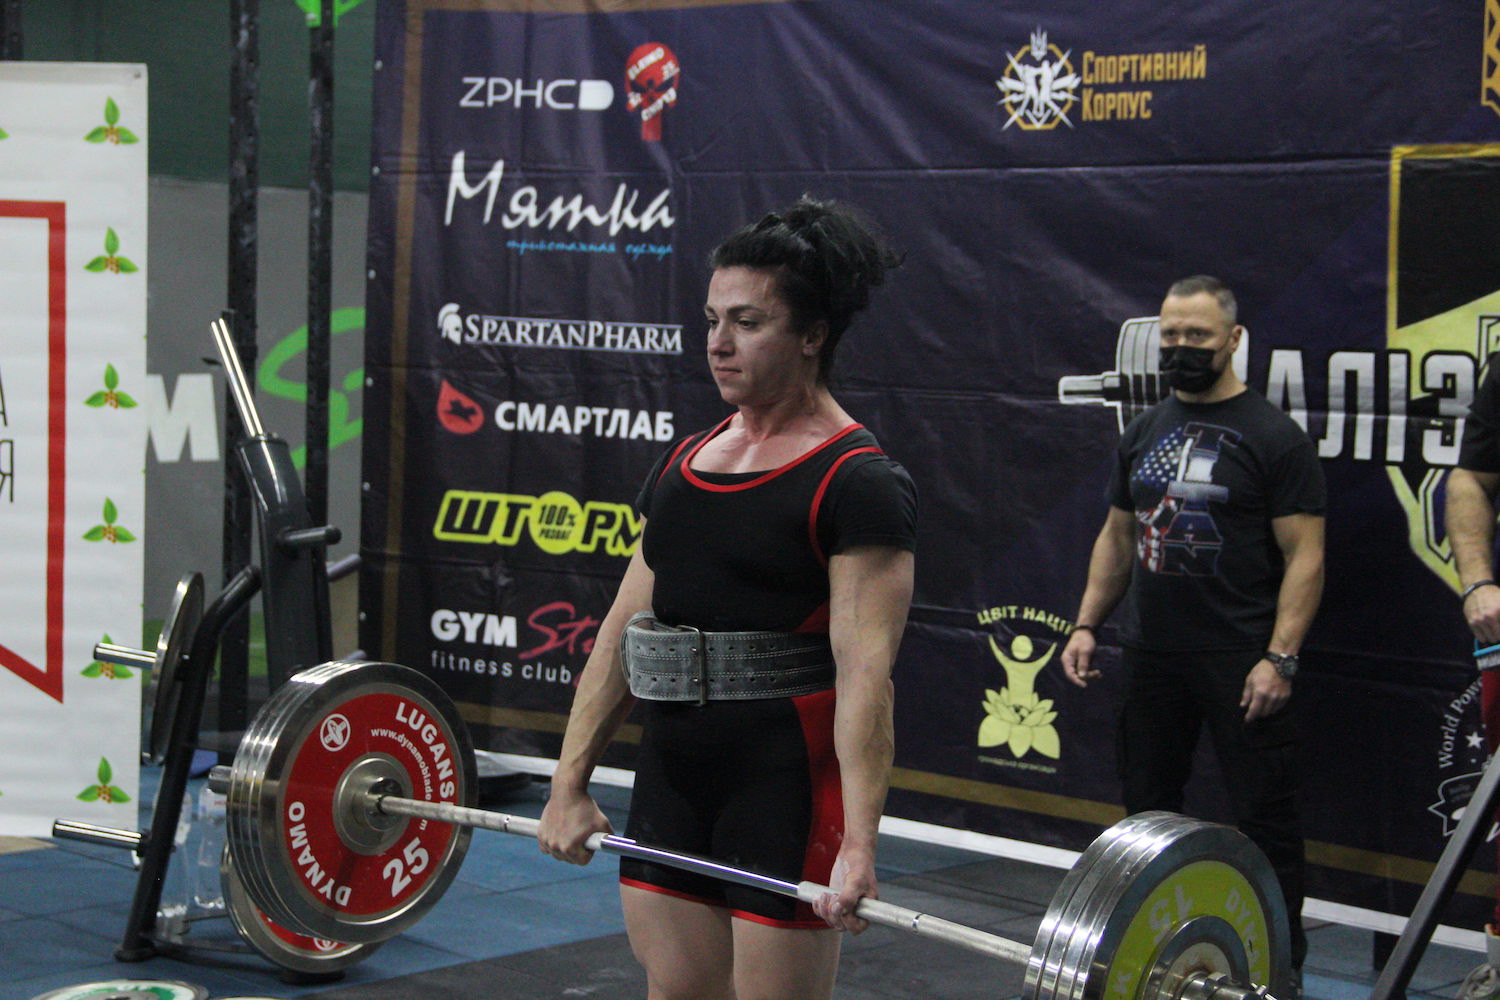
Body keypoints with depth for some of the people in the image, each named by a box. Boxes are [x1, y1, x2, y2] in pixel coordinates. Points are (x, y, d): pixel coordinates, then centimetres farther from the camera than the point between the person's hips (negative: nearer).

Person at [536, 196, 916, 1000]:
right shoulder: (684, 462, 11)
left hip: (785, 784, -7)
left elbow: (865, 672, -20)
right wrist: (571, 782, 10)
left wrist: (858, 845, -26)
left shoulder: (855, 482, -12)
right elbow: (623, 629, 12)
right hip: (672, 776, 7)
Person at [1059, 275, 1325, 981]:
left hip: (1238, 662, -6)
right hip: (1152, 657, 6)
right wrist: (1087, 624, 9)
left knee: (1264, 816, -2)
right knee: (1149, 808, 13)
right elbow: (1117, 536, 19)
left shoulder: (1273, 437, -7)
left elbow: (1304, 555, -10)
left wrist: (1279, 657, -18)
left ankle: (1281, 964, 6)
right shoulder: (1144, 433, 11)